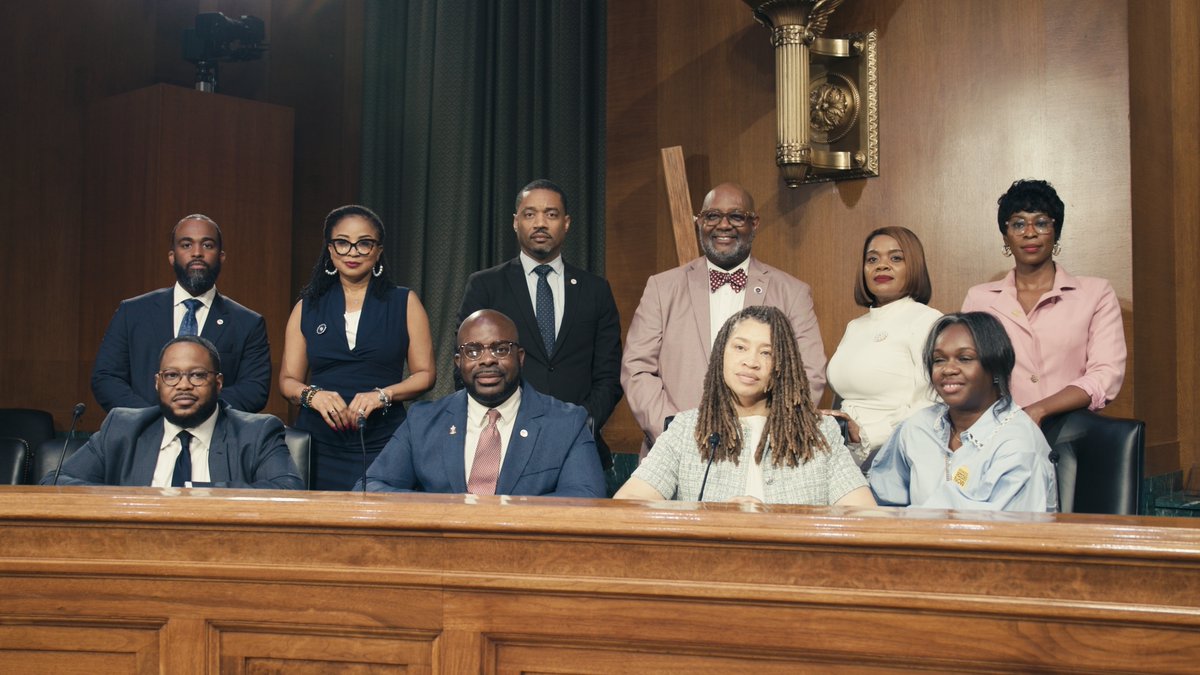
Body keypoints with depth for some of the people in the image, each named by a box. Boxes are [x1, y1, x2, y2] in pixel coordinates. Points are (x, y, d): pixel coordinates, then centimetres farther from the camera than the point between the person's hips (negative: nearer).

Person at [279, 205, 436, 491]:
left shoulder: (404, 303, 7)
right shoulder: (307, 307, 11)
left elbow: (425, 374, 4)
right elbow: (288, 380, 11)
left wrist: (382, 395, -13)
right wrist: (312, 394, -11)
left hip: (382, 445, -1)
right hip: (318, 445, 1)